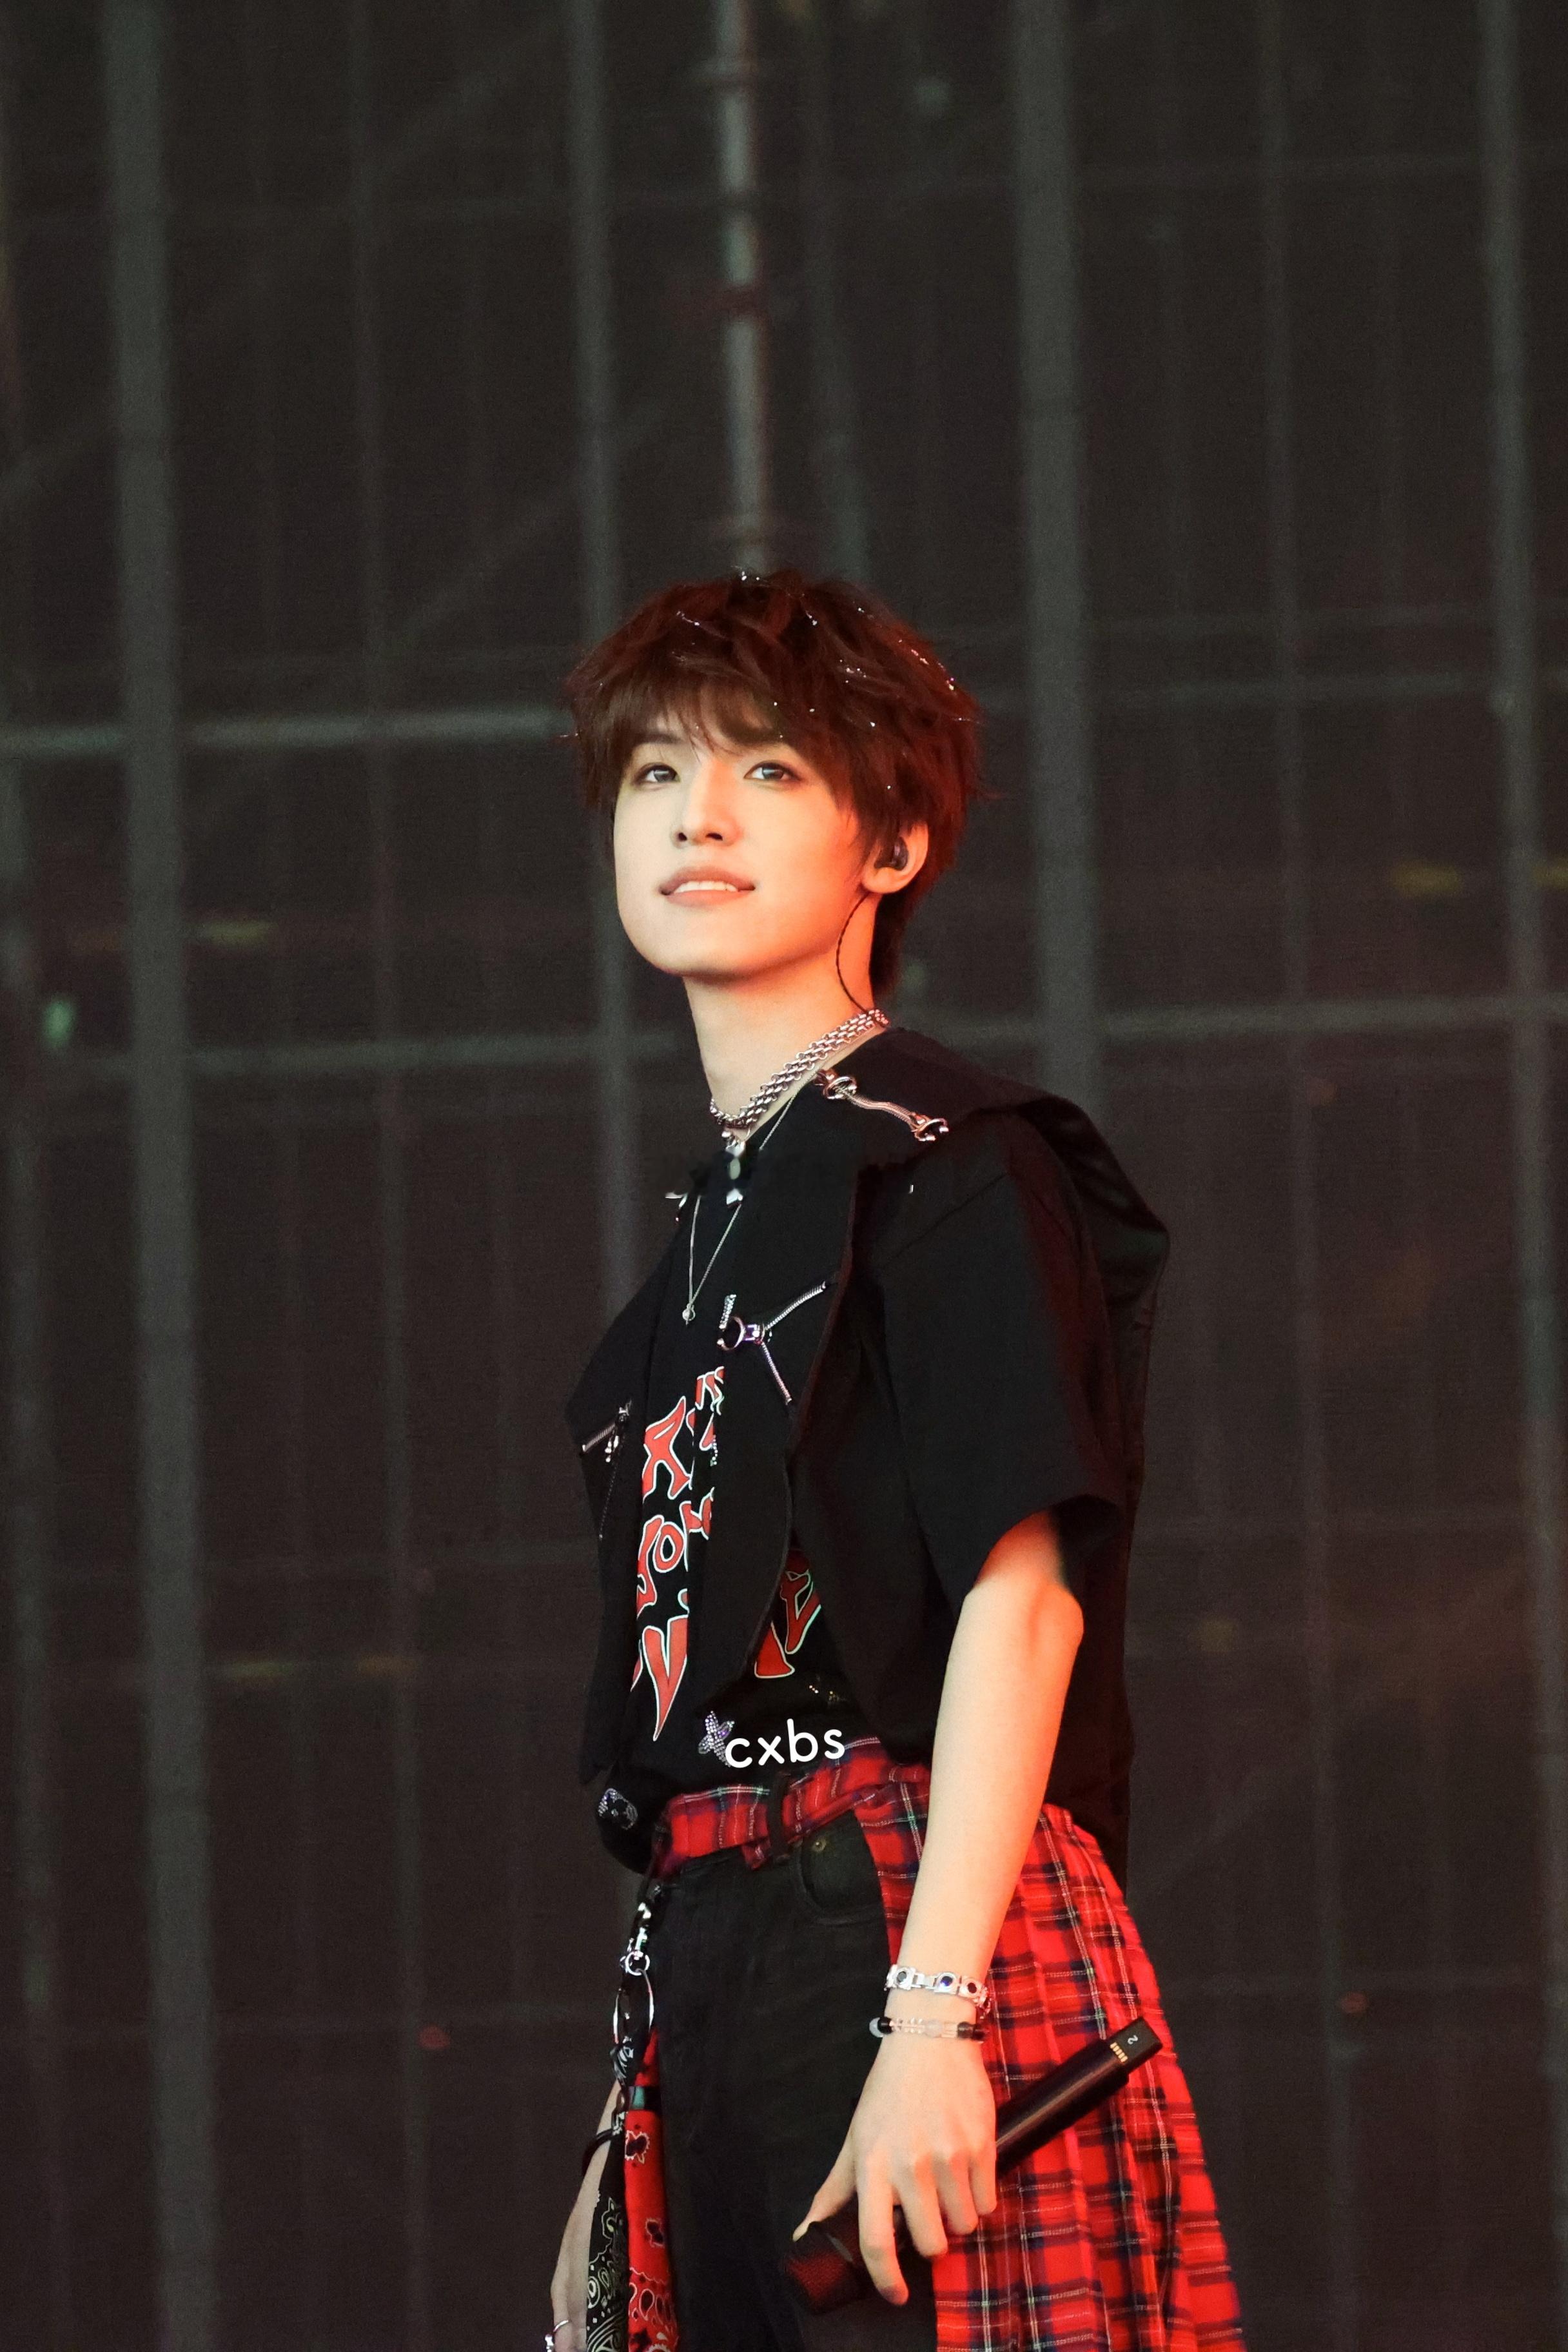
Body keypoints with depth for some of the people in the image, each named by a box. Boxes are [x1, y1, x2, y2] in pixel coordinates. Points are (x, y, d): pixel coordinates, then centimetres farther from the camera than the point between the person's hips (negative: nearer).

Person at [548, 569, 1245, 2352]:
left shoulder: (949, 1164, -5)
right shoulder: (724, 1213, 20)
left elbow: (1024, 1593, -15)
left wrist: (932, 2017, -23)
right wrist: (631, 2137, 17)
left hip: (911, 1918, -8)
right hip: (720, 1970, 8)